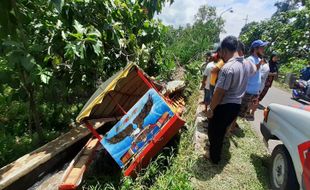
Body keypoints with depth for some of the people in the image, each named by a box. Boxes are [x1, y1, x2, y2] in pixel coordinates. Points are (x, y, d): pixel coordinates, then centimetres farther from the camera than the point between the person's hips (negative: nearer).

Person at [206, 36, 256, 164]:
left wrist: (210, 109, -16)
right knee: (221, 131, 28)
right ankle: (217, 154, 48)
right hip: (236, 105, 9)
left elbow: (219, 92, -26)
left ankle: (214, 158, 30)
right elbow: (254, 69, 29)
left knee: (213, 132, 13)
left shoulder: (228, 67, -26)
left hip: (223, 106, -9)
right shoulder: (247, 65, 2)